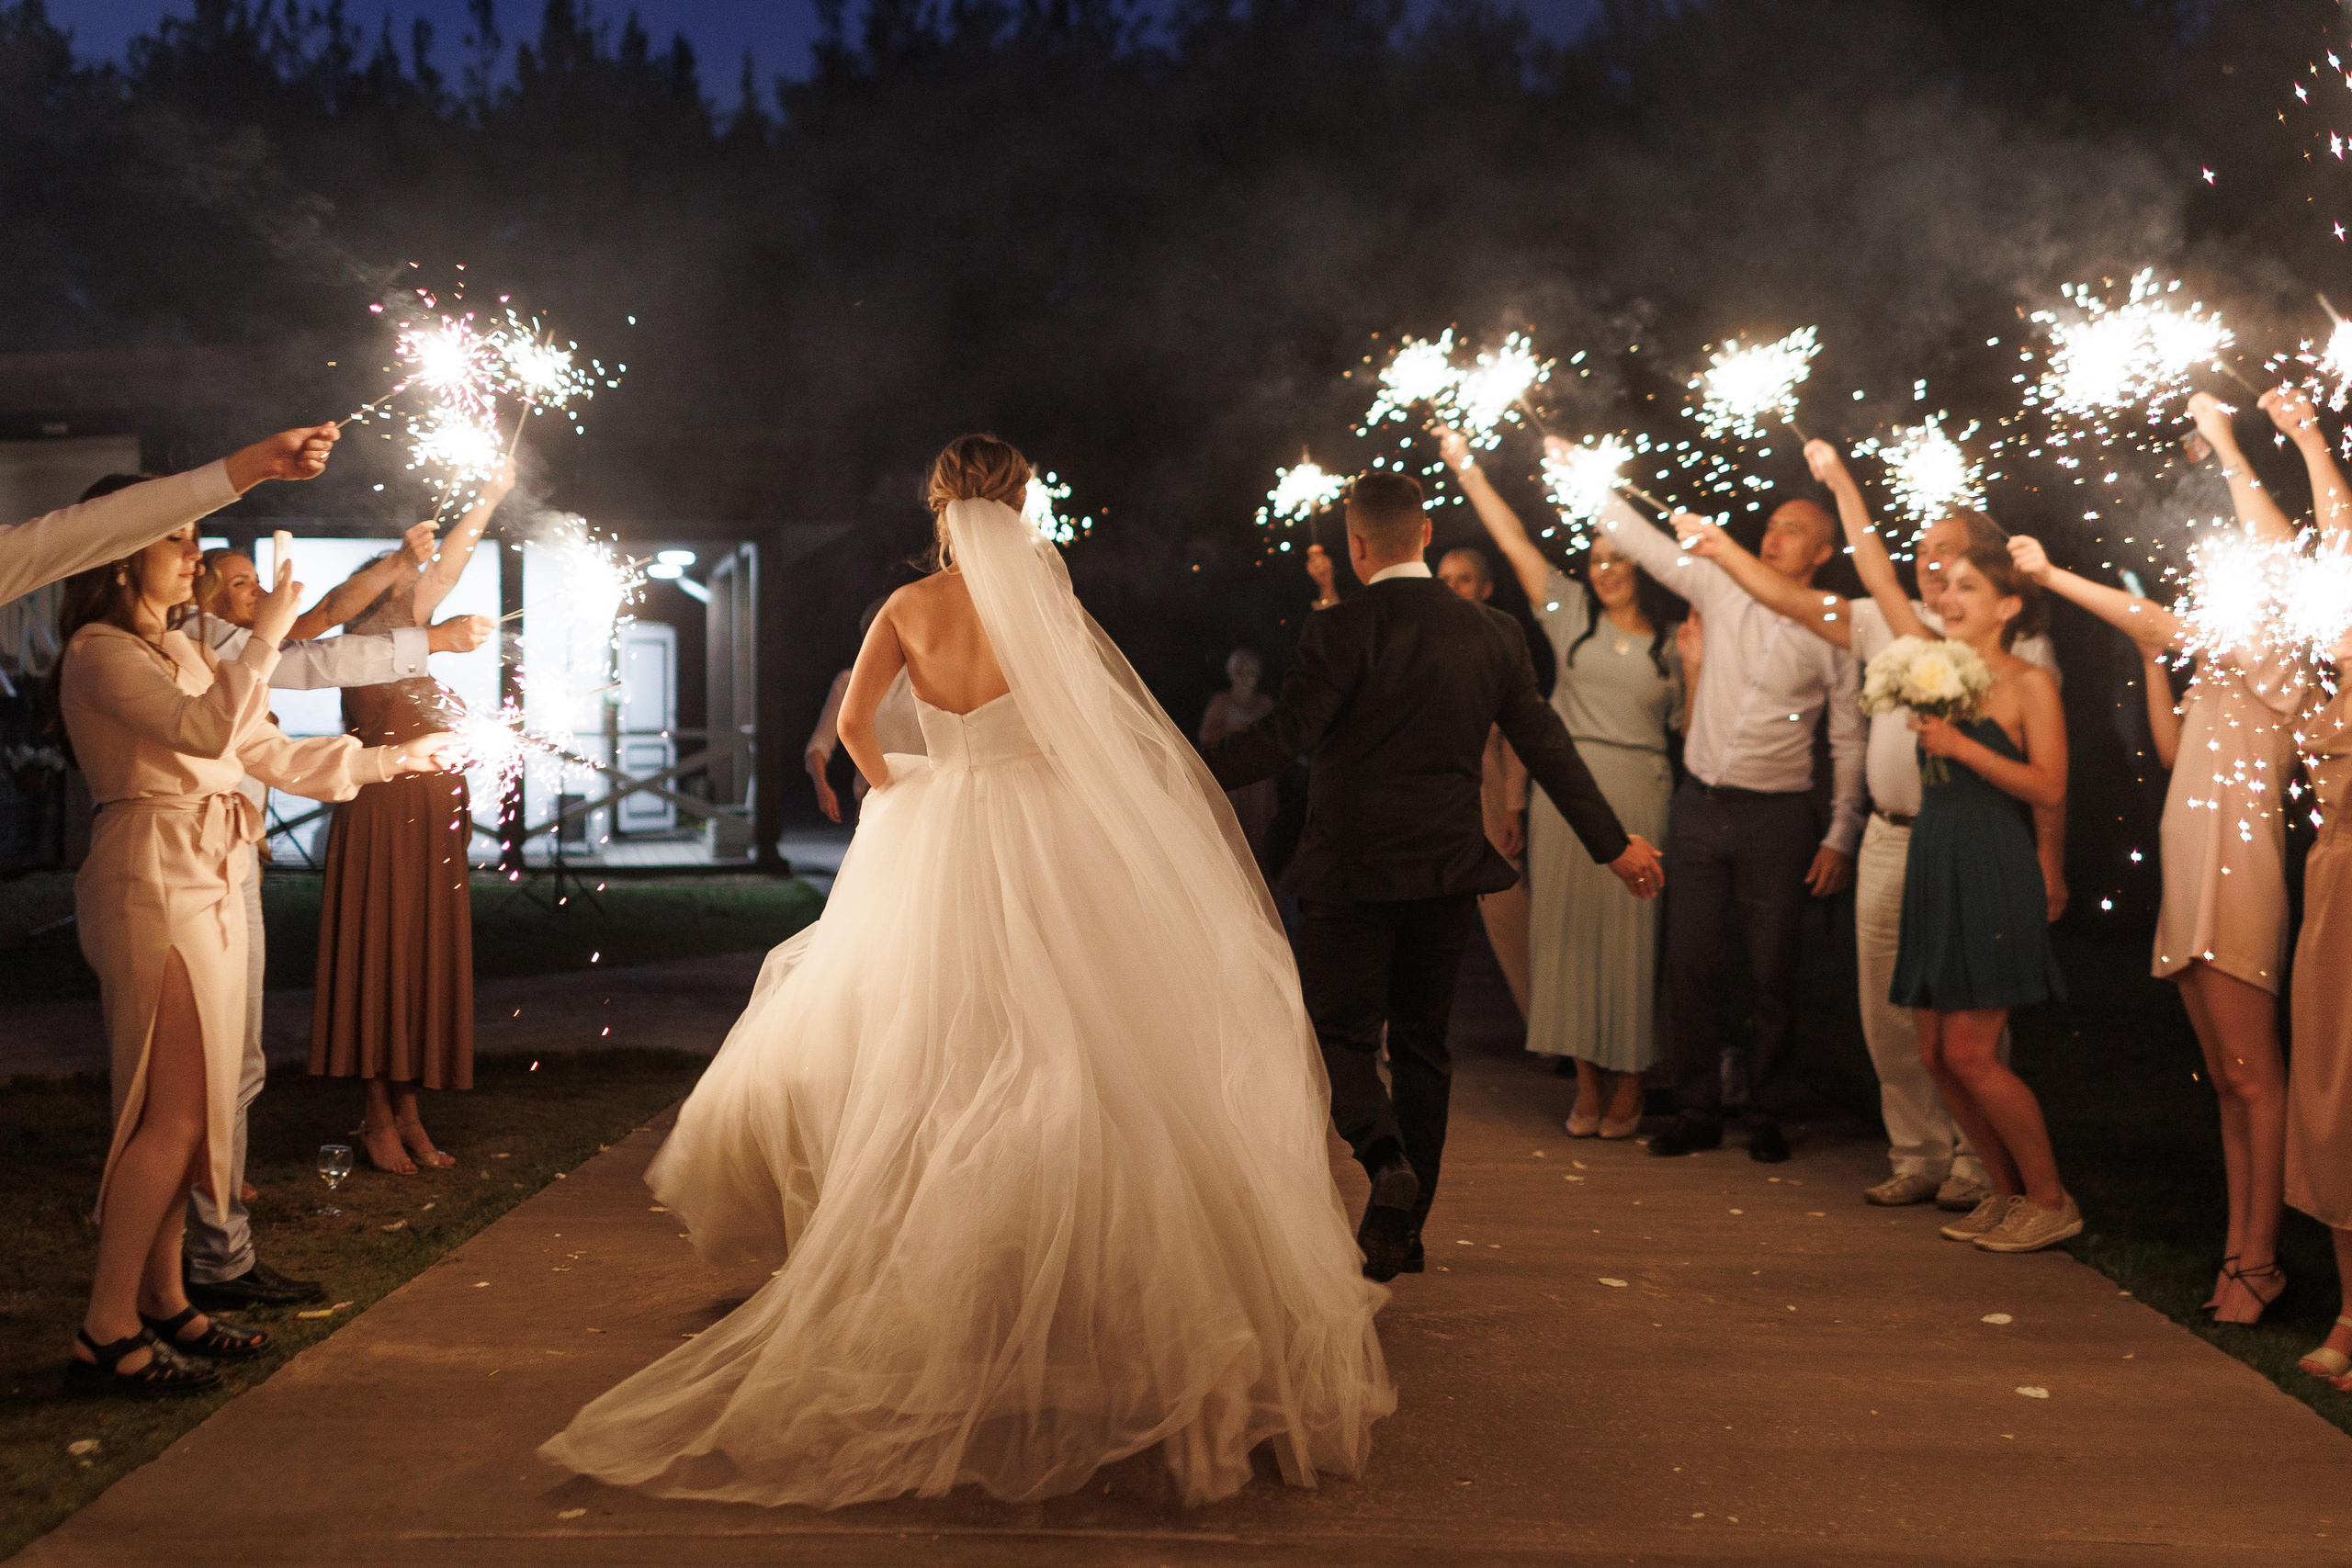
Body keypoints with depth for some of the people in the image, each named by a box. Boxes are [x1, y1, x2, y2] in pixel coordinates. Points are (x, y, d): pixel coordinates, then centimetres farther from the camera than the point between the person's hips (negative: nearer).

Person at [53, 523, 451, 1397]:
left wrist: (393, 758, 24)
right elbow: (208, 730, -23)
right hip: (156, 885, -9)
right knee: (171, 1115, -11)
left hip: (206, 888, 9)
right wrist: (265, 634, -13)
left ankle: (164, 1304, 17)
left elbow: (266, 752, 24)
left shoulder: (176, 652, 21)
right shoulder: (100, 653, -8)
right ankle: (105, 1334, -6)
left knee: (187, 1111, 10)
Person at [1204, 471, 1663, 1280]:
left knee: (1343, 1032, 7)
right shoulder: (1493, 633, 3)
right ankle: (1402, 1228, 19)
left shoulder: (1339, 631, -11)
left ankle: (1385, 1159, -20)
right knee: (1421, 1043, 13)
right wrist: (1614, 843, 16)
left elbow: (1282, 736, -17)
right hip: (1447, 870, 4)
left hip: (1351, 871, -4)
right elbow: (1546, 746, 7)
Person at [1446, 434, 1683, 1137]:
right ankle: (1587, 1083, 13)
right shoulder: (1571, 613, 8)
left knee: (1630, 937, 0)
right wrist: (1465, 466, 4)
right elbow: (1514, 541, 5)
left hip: (1640, 796, -1)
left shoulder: (1672, 642, 8)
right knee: (1571, 931, 3)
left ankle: (1629, 1085, 11)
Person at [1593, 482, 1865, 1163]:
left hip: (1776, 814, -2)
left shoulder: (1833, 634, 0)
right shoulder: (1722, 589, 5)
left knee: (1773, 972, 2)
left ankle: (1762, 1112, 17)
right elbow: (1638, 540, 7)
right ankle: (1698, 1110, 14)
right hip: (1699, 804, 2)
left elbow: (1849, 742, 4)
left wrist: (1840, 837, 0)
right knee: (1689, 964, 3)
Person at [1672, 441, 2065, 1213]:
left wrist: (2049, 857, -9)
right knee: (1890, 1011, 7)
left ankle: (1976, 1164, 9)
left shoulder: (2019, 643, 0)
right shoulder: (1894, 625, 13)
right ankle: (1919, 1156, 17)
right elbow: (1798, 602, 15)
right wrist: (1722, 549, 13)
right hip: (1889, 840, 5)